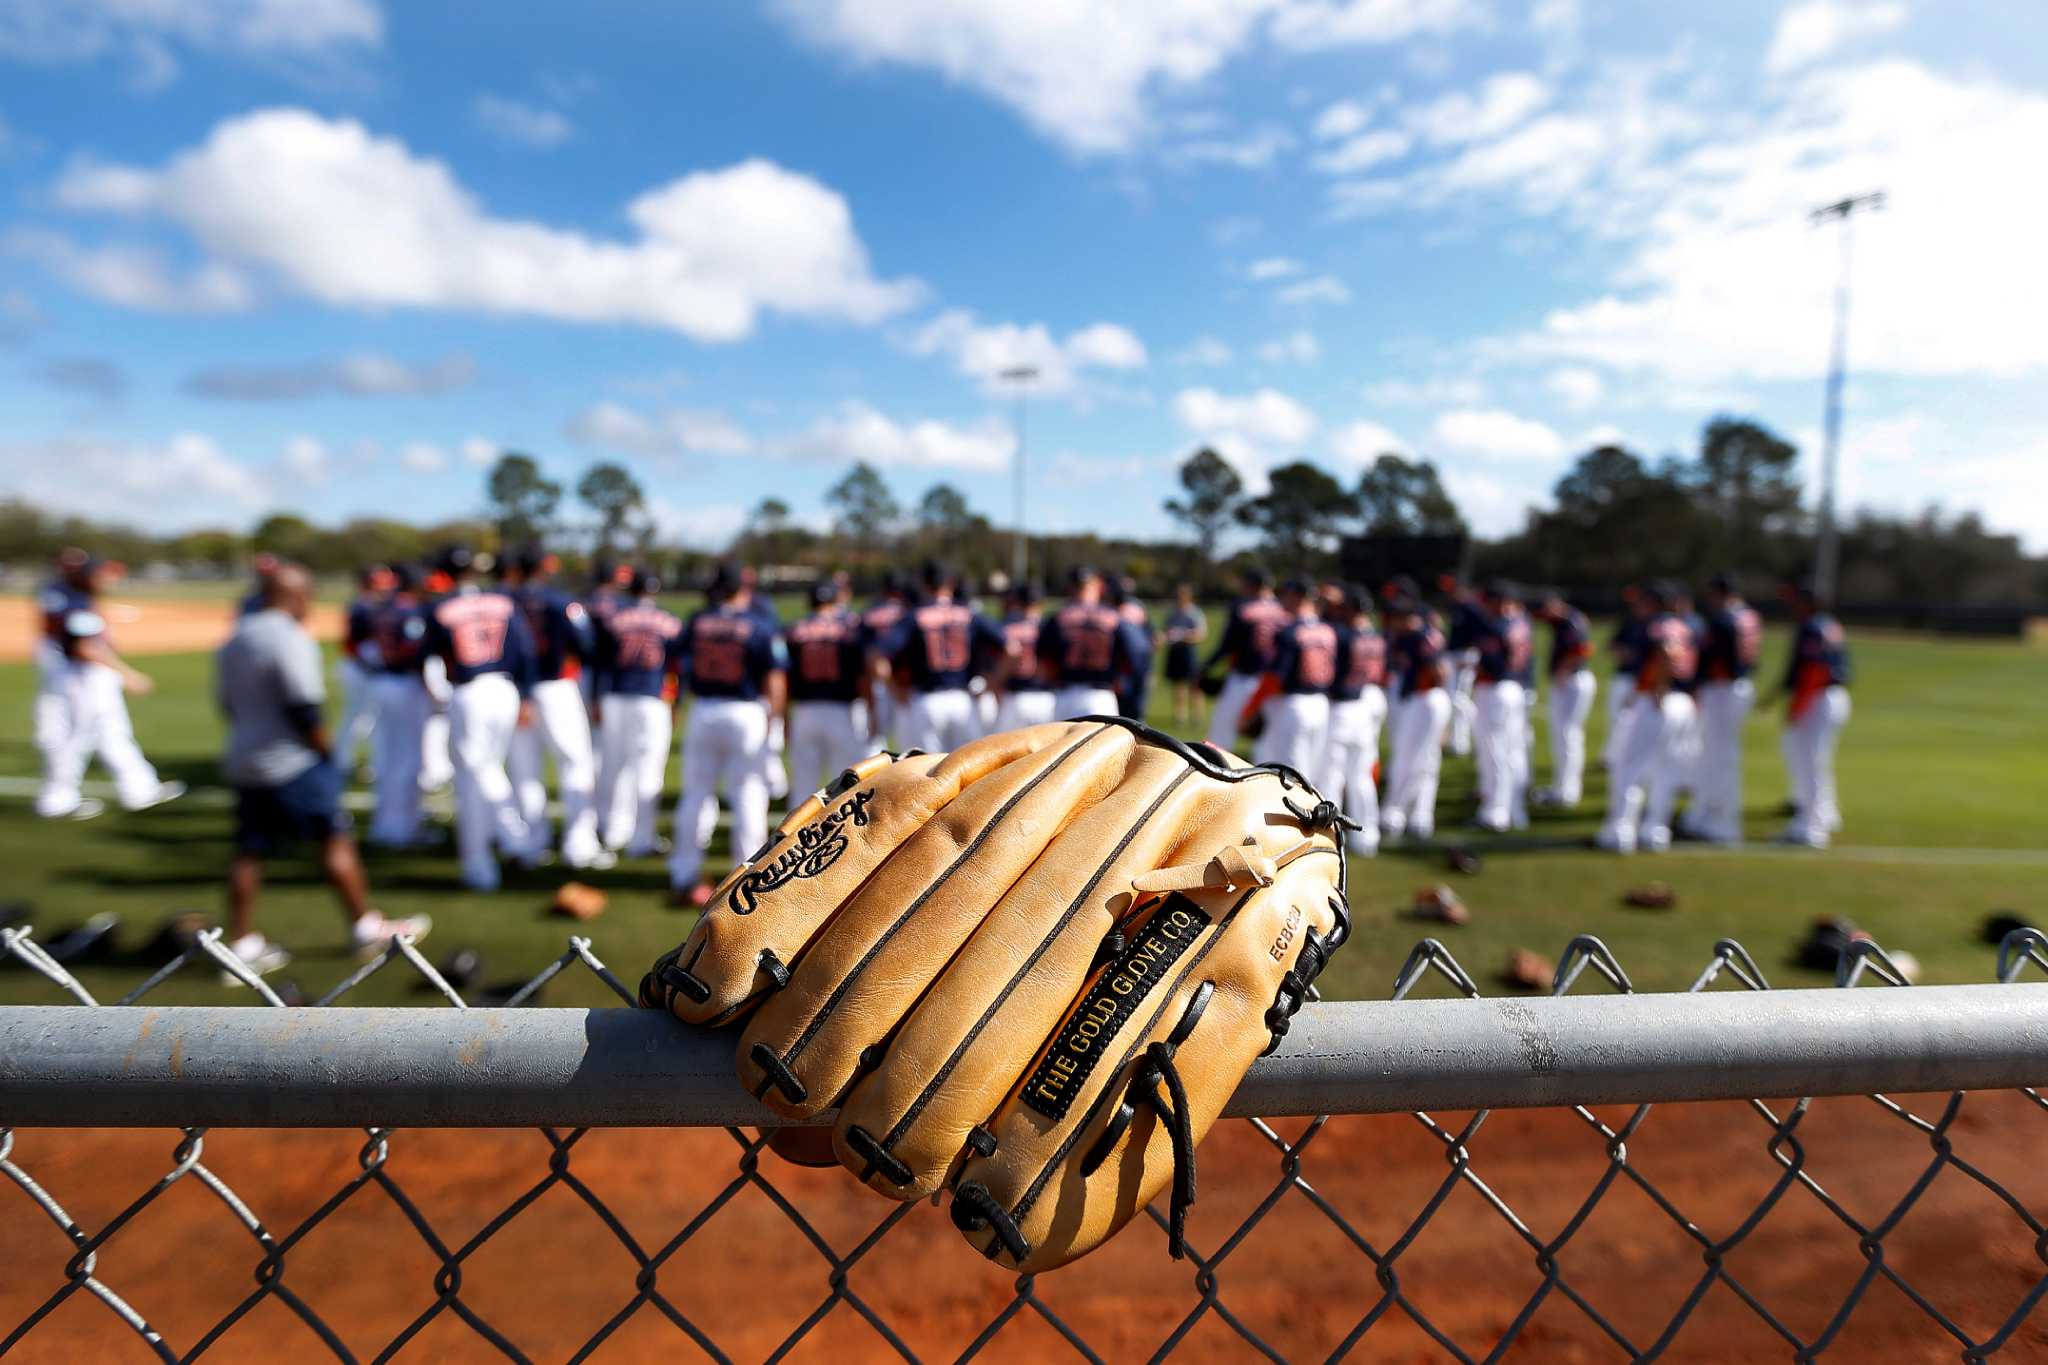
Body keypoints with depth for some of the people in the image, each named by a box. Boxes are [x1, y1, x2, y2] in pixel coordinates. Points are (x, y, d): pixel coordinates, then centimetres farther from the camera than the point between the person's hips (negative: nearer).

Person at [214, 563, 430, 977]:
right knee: (335, 839, 2)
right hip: (292, 763, -8)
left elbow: (227, 702, 17)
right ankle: (367, 928, 10)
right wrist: (326, 753, -9)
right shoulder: (291, 639, -17)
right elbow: (304, 710, -21)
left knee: (249, 852, 10)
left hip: (243, 760, 8)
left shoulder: (233, 640, 11)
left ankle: (242, 946, 14)